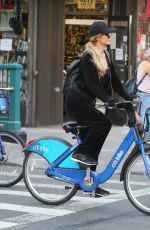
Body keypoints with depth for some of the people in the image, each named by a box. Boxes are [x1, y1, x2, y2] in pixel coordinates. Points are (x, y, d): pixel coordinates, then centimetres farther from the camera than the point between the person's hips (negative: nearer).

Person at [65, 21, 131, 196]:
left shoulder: (106, 56, 7)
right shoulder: (88, 57, -18)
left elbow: (114, 82, 9)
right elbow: (91, 84, -27)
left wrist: (129, 99, 0)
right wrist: (109, 100, -36)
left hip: (88, 103, 9)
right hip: (76, 102, -9)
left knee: (92, 148, 8)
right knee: (104, 122, -28)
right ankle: (80, 152, -14)